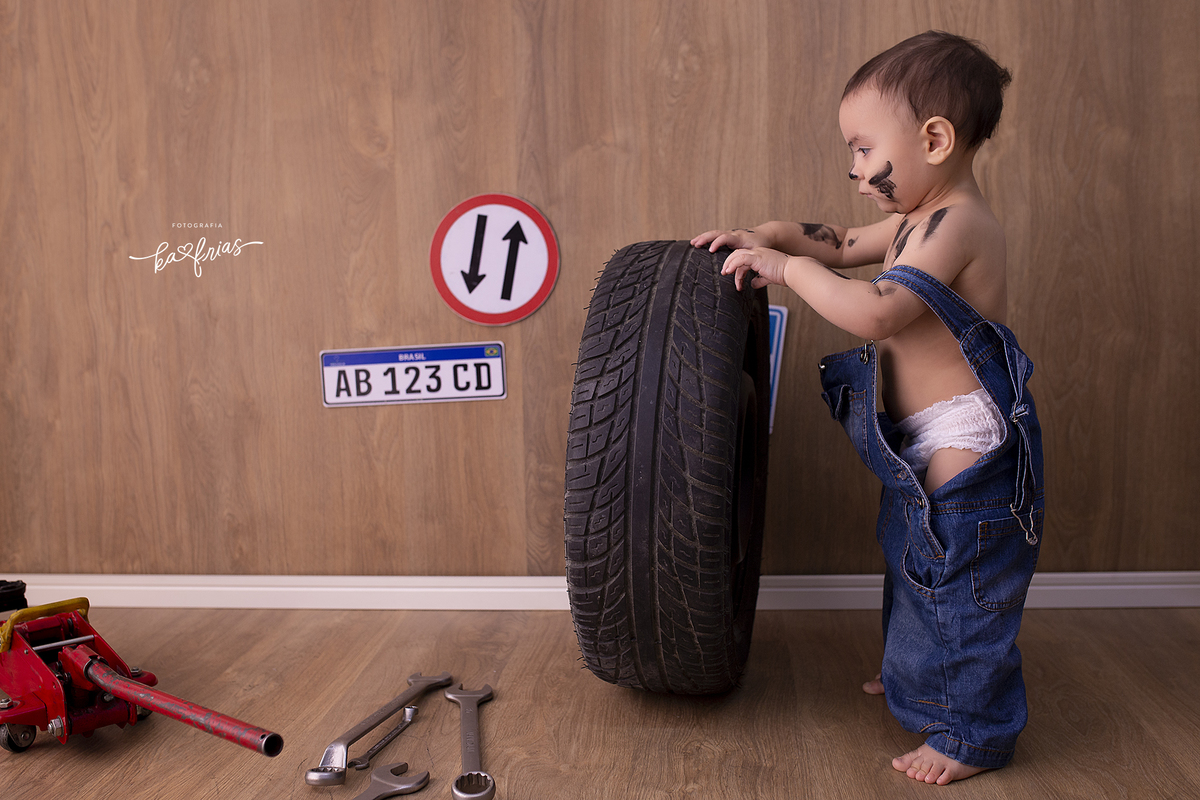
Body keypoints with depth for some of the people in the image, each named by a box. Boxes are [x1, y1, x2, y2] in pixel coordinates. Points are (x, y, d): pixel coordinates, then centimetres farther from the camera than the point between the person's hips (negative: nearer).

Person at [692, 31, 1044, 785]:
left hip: (965, 456, -10)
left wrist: (787, 266, -23)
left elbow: (875, 312, -34)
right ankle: (917, 679, 46)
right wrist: (763, 235, 8)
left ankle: (974, 732, 21)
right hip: (926, 453, 10)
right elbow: (843, 244, 21)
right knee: (916, 569, 25)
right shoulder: (921, 221, 9)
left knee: (960, 590, 3)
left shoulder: (957, 224, -23)